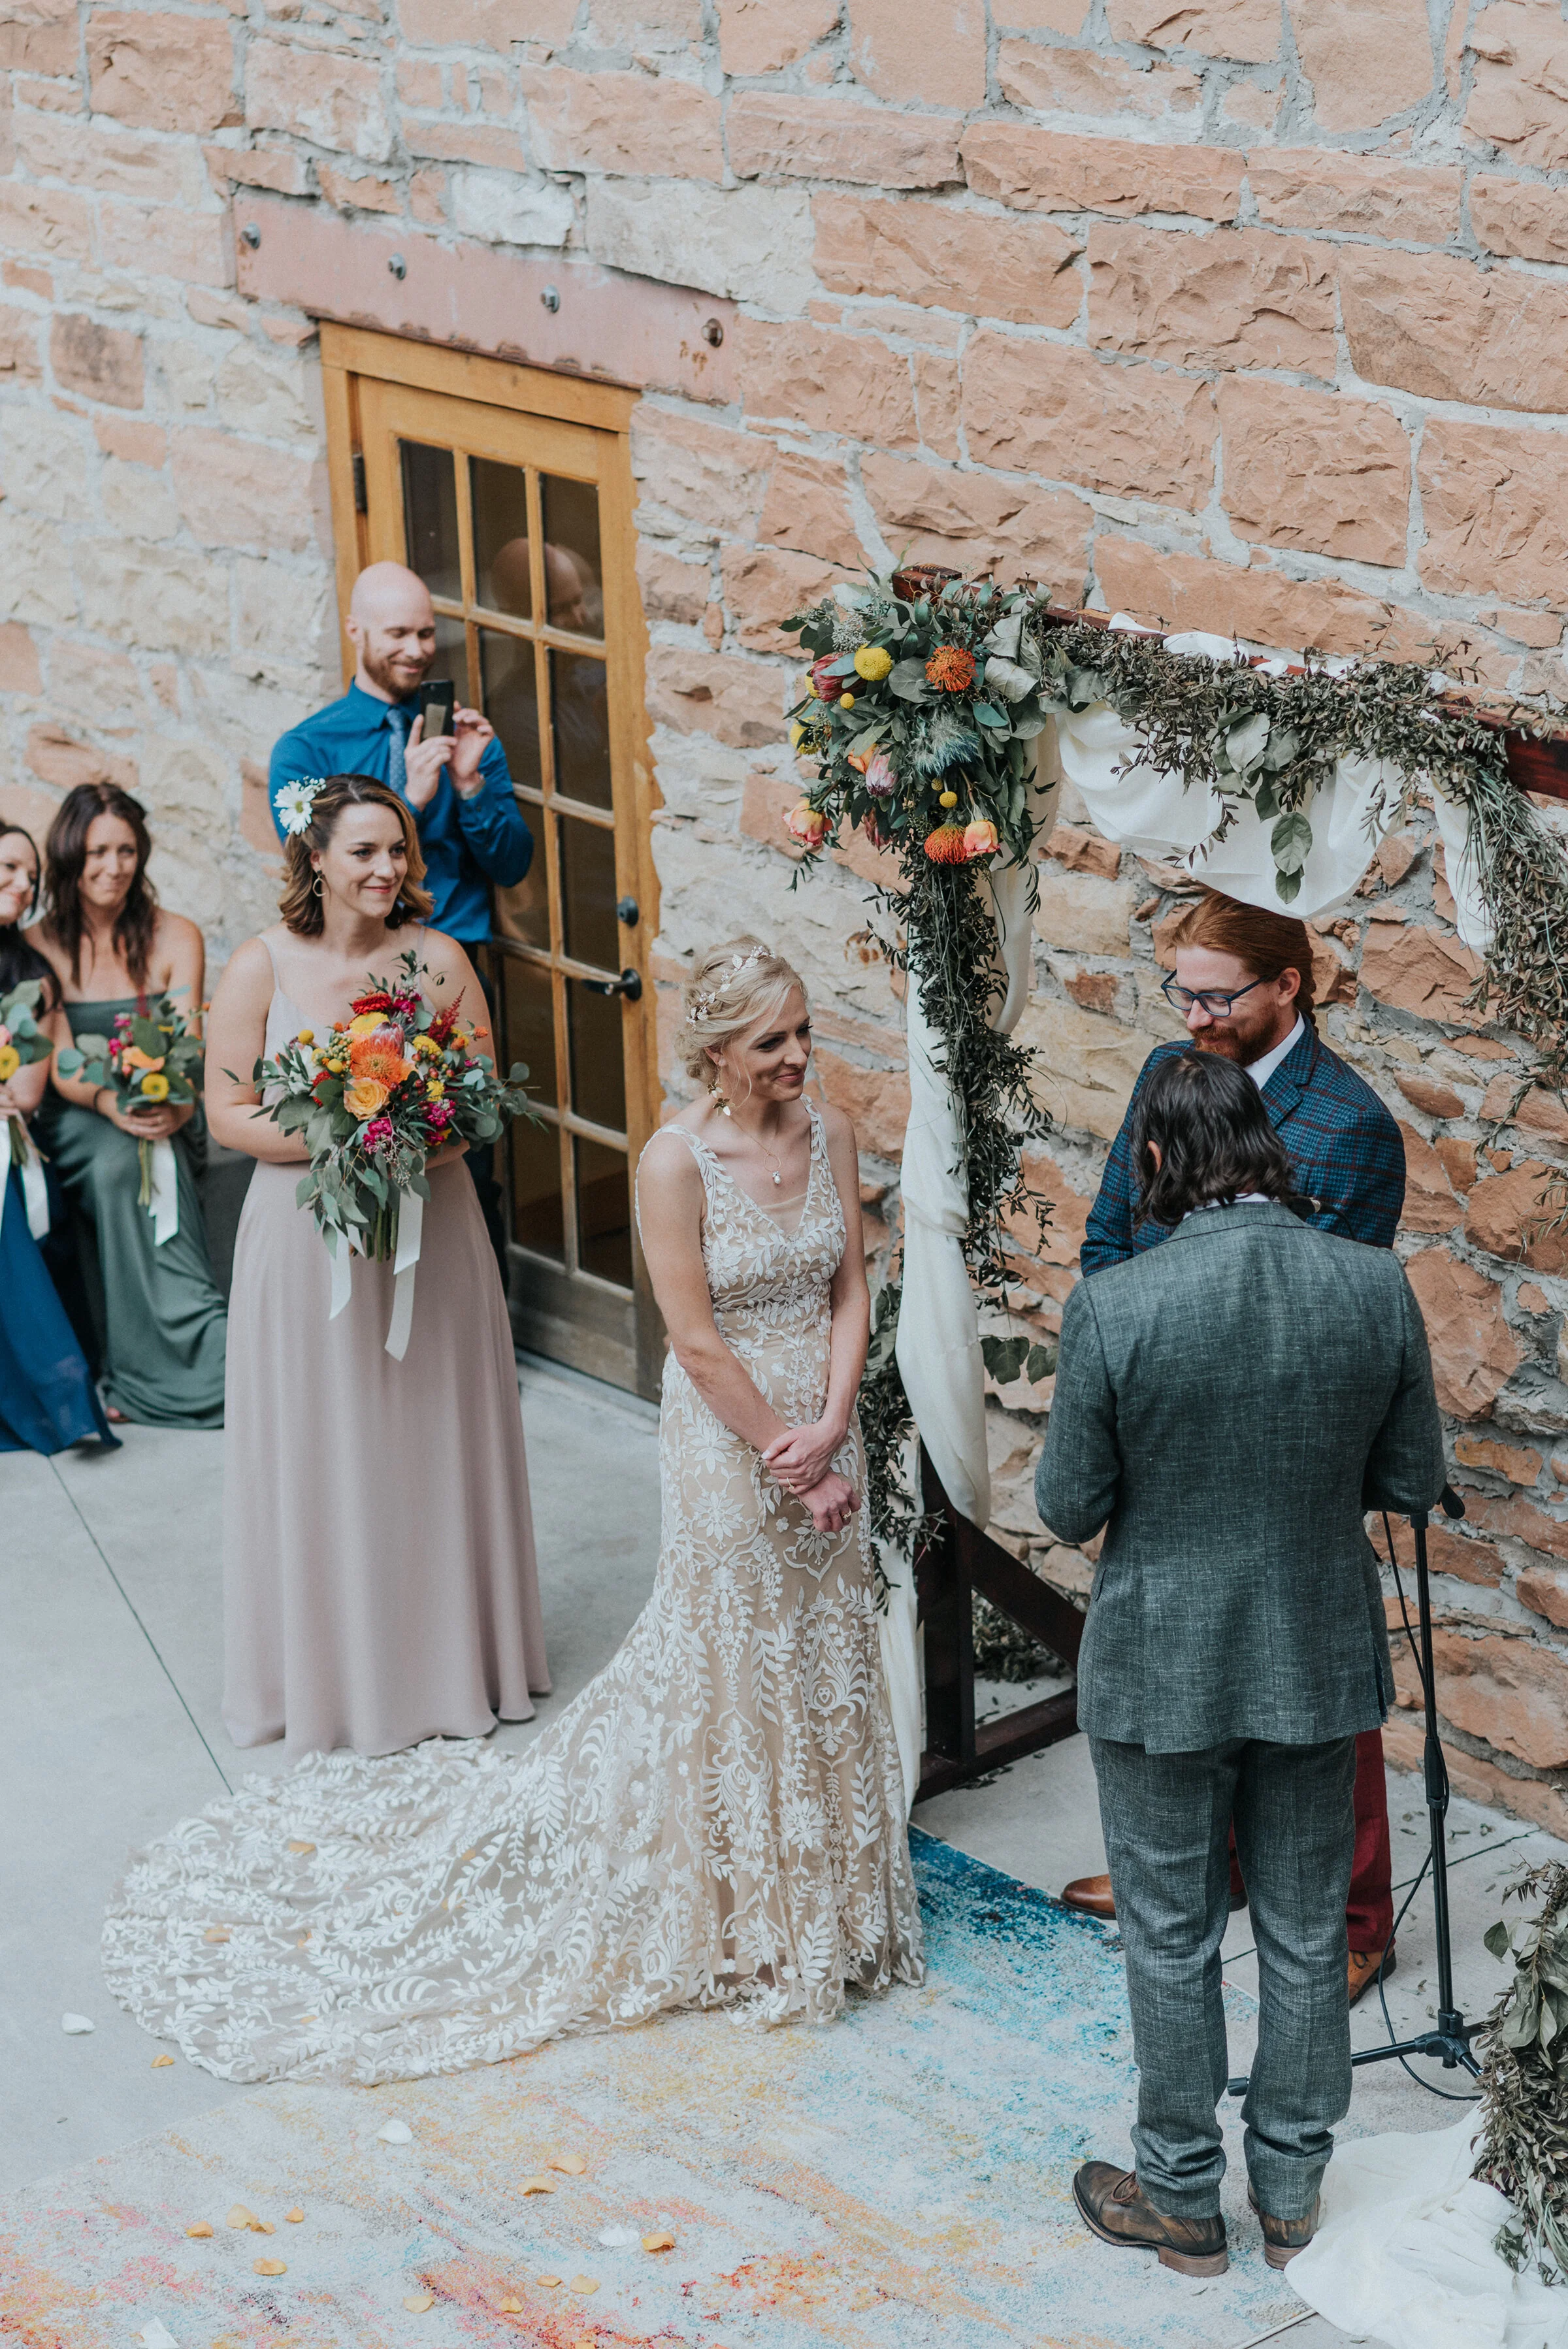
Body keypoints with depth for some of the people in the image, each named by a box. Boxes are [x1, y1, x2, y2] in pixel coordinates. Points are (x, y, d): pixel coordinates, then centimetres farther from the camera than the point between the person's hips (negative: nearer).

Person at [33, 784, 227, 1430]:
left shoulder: (176, 938, 2)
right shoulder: (41, 946, 0)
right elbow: (57, 1066, -7)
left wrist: (176, 1102, -30)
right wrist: (107, 1102, -29)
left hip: (161, 1118, 0)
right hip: (73, 1118, 0)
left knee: (123, 1165, -34)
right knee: (118, 1160, -35)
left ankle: (148, 1371, -34)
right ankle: (206, 1349, -36)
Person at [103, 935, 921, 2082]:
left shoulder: (829, 1134, -2)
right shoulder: (676, 1160, -19)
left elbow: (850, 1291, 1)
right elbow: (698, 1343, -18)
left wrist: (831, 1433, -12)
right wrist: (787, 1462, -15)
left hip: (823, 1430, 5)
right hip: (727, 1438, -5)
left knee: (824, 1659, 17)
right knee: (730, 1662, 7)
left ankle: (819, 1890, 37)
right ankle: (734, 1915, 26)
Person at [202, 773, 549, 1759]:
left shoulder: (439, 957, 0)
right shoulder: (262, 966, -6)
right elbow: (230, 1111, -6)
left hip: (430, 1226, 2)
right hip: (309, 1229, -2)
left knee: (433, 1441, 12)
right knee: (326, 1448, 5)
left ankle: (450, 1654, 27)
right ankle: (335, 1668, 20)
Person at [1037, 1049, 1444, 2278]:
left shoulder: (1113, 1307, -23)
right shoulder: (1377, 1287, -14)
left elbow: (1069, 1507, -13)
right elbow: (1414, 1480, -3)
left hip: (1162, 1664, -3)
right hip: (1320, 1661, 3)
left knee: (1173, 1940, 15)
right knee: (1306, 1933, 20)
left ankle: (1183, 2201, 30)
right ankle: (1292, 2189, 35)